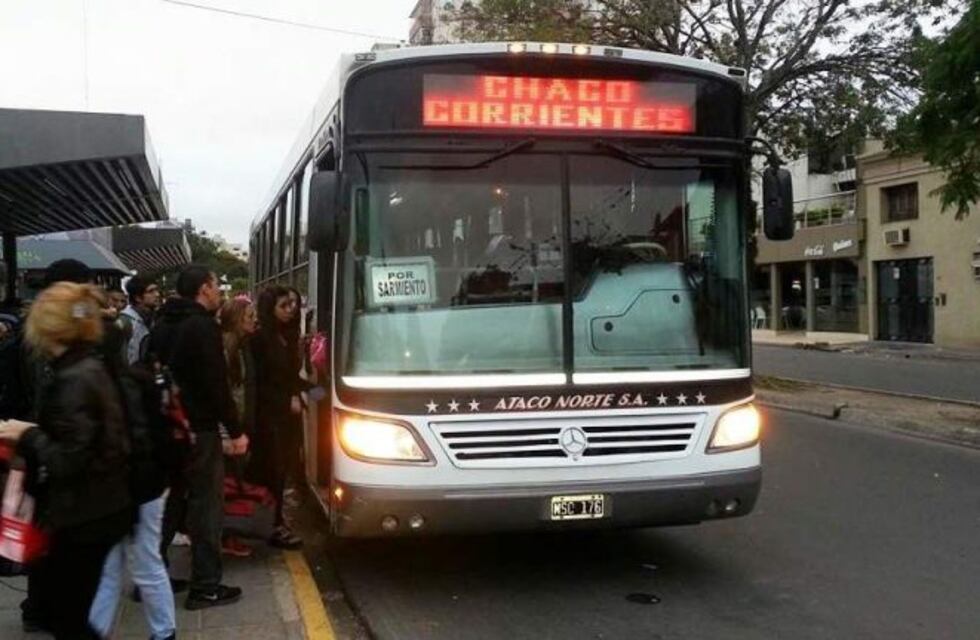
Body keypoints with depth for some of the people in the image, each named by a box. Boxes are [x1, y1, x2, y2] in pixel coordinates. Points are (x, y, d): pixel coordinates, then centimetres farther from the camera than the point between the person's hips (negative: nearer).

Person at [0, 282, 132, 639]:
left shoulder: (73, 381, -21)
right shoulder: (91, 369, 8)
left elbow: (70, 460, -23)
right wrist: (33, 434, 10)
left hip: (83, 520, -9)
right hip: (98, 510, 9)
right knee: (61, 606, 20)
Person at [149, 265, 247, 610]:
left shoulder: (163, 325, 13)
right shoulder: (202, 326, -15)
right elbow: (215, 384, -19)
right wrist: (236, 431, -15)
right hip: (198, 428, -9)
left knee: (169, 501, 17)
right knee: (205, 504, -2)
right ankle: (205, 587, 2)